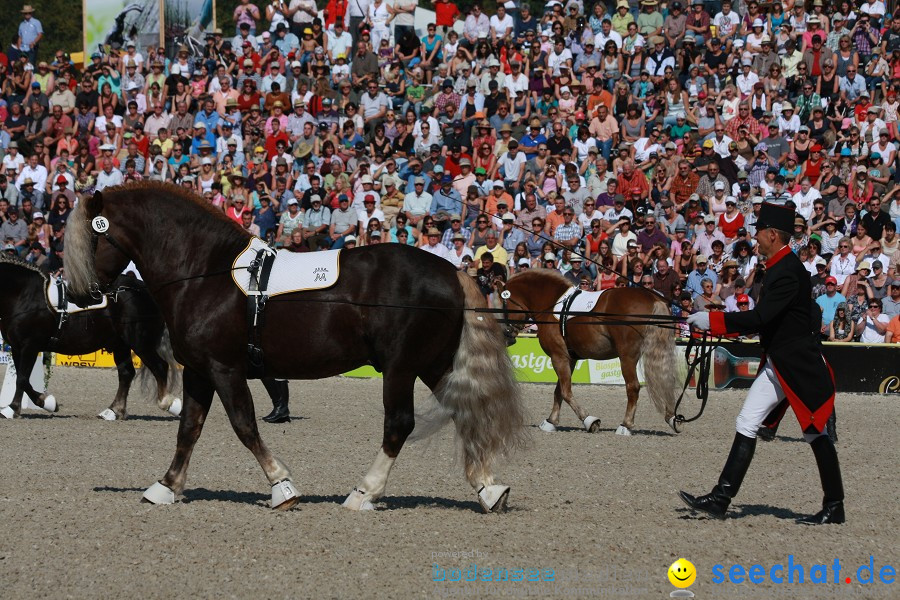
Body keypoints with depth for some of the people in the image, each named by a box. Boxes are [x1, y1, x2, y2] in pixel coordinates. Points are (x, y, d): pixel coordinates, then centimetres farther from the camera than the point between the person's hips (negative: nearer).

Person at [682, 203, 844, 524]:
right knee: (747, 425, 2)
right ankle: (720, 498, -1)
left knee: (816, 433, 1)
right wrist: (716, 324, 12)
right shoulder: (778, 267, 11)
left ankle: (834, 507, 11)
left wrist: (712, 320, -21)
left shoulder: (787, 272, -20)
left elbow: (760, 317, -26)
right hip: (778, 364, 10)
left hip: (800, 364, -10)